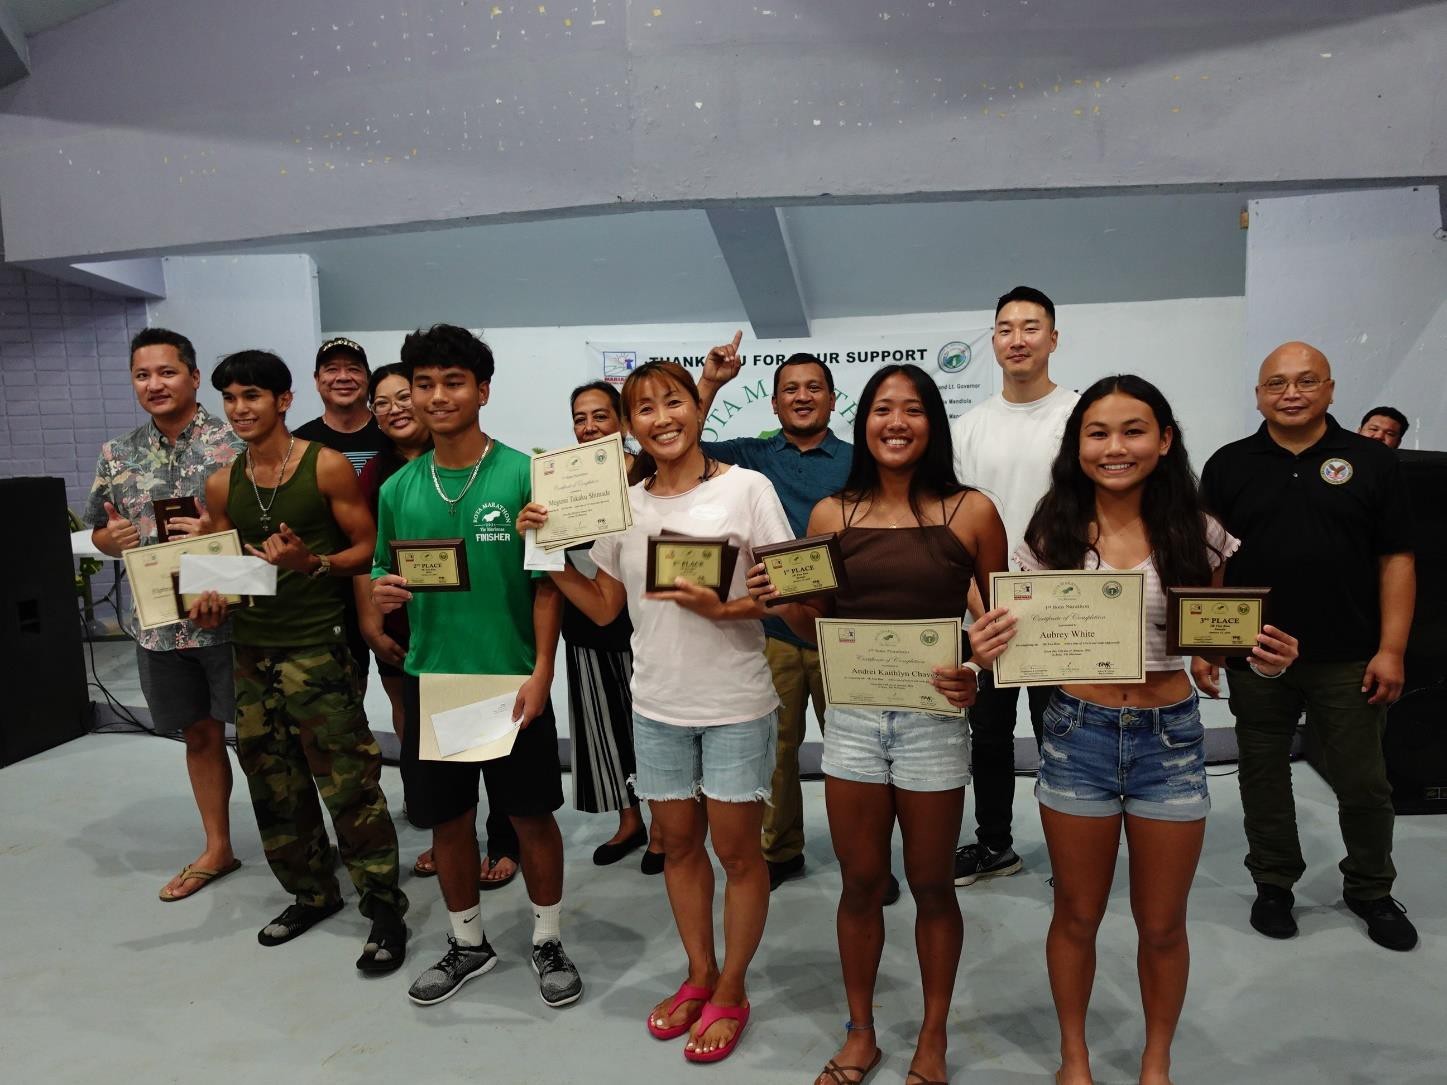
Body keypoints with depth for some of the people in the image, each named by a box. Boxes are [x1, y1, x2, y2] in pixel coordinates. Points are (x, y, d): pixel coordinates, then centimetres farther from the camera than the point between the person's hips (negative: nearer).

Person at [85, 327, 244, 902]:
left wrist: (218, 530, -24)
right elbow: (99, 532, 15)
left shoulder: (234, 441, -7)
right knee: (200, 734, 18)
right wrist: (113, 537, -7)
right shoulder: (117, 454, 8)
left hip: (233, 617, -5)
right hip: (161, 625, 5)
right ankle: (216, 849, 33)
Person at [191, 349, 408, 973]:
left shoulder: (326, 466, -7)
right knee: (273, 783, 14)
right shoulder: (222, 485, 9)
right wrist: (211, 596, -2)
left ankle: (384, 908, 9)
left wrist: (312, 563, -22)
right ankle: (311, 893, 32)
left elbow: (368, 548, -6)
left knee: (348, 782, -5)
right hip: (250, 651, 6)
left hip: (316, 648, -6)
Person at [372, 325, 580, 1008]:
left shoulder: (523, 475, -8)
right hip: (429, 678, 4)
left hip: (511, 679, -4)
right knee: (447, 818, 15)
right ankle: (468, 944, 37)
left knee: (531, 816, 9)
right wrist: (383, 592, -9)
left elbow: (548, 581, -9)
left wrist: (541, 671, -16)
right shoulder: (398, 489, 4)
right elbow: (384, 574, 14)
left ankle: (549, 941, 31)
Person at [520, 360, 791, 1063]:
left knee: (736, 849, 7)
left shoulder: (746, 487, -9)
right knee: (678, 842, 16)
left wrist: (721, 608, -26)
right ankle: (699, 976, 37)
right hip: (657, 704, 4)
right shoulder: (625, 506, 4)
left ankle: (731, 991, 28)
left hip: (735, 703, -4)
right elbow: (602, 608, 8)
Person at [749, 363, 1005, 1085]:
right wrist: (780, 602, -13)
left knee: (931, 885, 13)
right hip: (852, 717, 2)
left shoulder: (971, 512, -4)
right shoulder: (830, 515, 1)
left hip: (934, 719, -1)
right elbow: (817, 627, 7)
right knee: (860, 885, 14)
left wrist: (977, 672, -15)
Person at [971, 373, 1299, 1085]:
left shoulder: (1195, 533, -3)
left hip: (1171, 738, 1)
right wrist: (989, 651, -20)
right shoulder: (1050, 535, -5)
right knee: (1077, 917, 16)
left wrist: (1266, 658, -13)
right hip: (1077, 735, 0)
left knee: (1162, 925, 16)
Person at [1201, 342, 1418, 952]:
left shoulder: (1371, 462, 2)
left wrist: (1392, 650, -7)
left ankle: (1371, 891, 31)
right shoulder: (1228, 466, 3)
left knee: (1364, 783, 10)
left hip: (1348, 661, 0)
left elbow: (1396, 560, 0)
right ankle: (1274, 884, 28)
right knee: (1263, 776, 11)